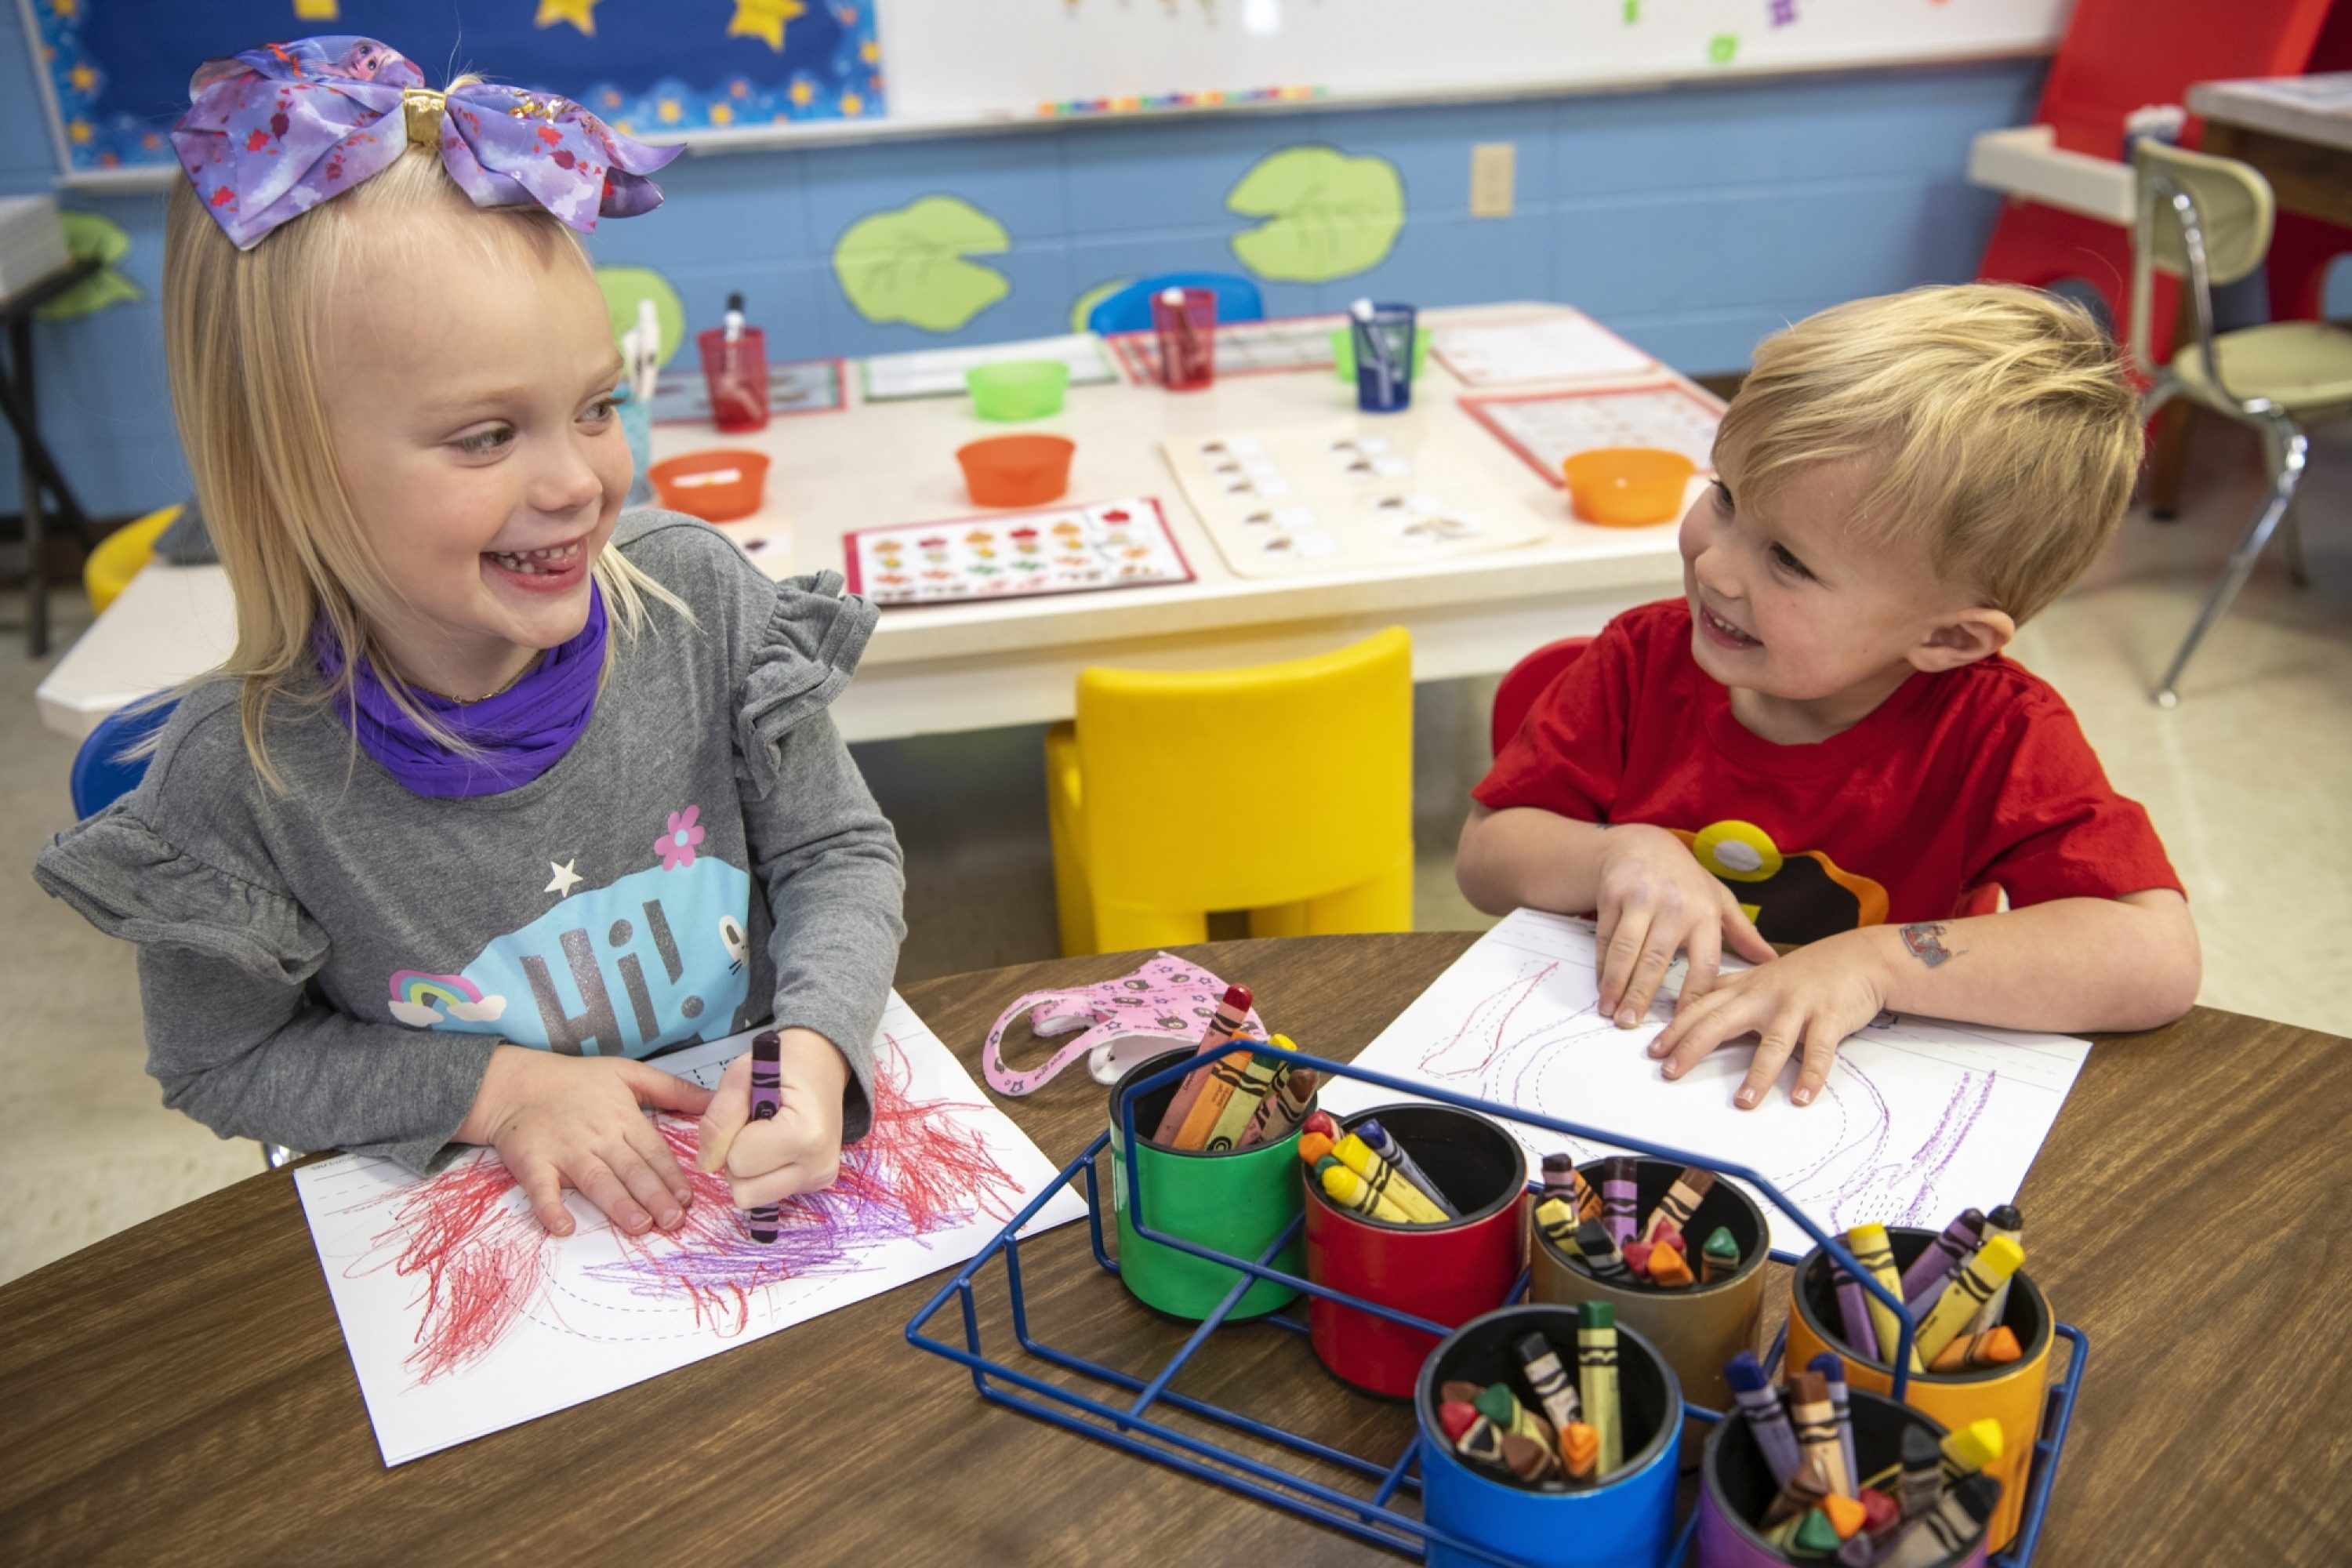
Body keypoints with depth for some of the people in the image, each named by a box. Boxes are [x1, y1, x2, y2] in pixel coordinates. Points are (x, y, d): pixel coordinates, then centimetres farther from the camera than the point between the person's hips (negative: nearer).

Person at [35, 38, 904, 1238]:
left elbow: (837, 855, -3)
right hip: (469, 1231, 0)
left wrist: (813, 1048, -20)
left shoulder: (698, 599, -12)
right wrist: (495, 1089, -13)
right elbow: (220, 1059, -1)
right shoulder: (237, 778, -16)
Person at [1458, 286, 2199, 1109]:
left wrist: (1873, 963, -30)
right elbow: (1484, 855, -2)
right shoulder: (1646, 660, -7)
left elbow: (2160, 963, -23)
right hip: (1621, 1075, 2)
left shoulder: (1997, 740, -15)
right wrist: (1621, 854, -21)